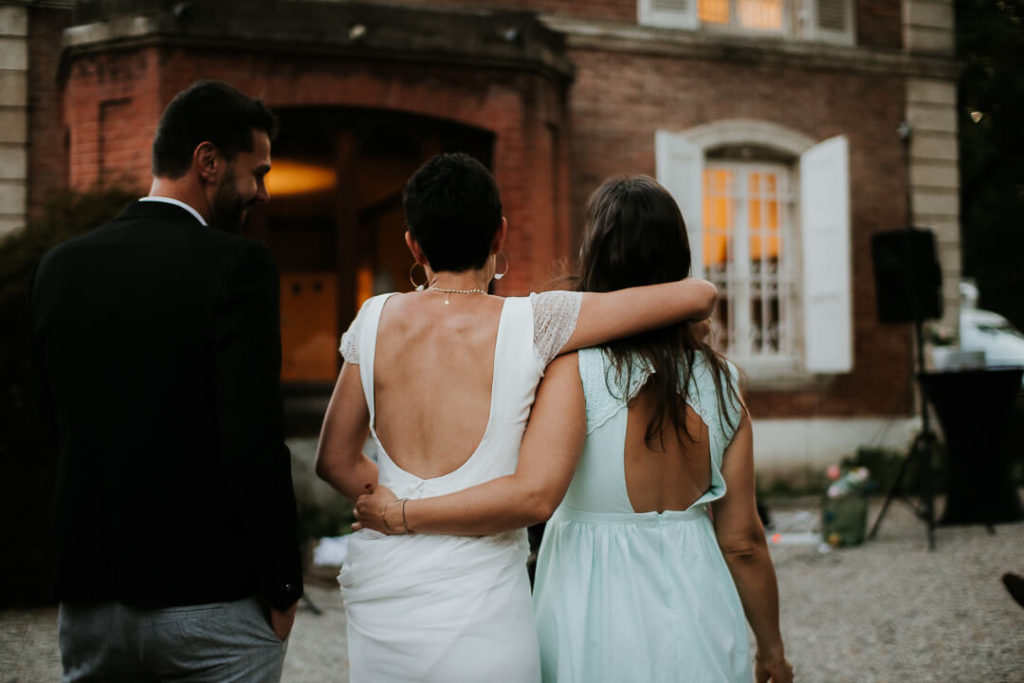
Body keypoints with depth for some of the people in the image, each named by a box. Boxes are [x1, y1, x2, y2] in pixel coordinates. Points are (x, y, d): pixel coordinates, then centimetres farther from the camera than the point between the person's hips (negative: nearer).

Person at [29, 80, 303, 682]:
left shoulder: (60, 266, 5)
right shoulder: (237, 264, -13)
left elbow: (53, 421, 10)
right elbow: (254, 440, -18)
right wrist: (283, 587, -8)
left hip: (90, 602, 6)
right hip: (211, 601, -5)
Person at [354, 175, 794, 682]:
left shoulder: (577, 365, -16)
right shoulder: (720, 379, -4)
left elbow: (534, 495, -29)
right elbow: (742, 541, -1)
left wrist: (400, 515, -18)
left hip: (595, 628, -3)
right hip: (698, 626, 3)